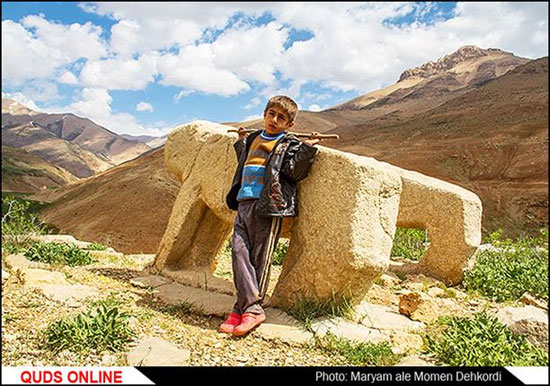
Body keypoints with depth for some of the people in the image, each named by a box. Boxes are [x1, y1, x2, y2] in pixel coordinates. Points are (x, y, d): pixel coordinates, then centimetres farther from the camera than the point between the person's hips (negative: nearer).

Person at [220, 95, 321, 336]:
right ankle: (250, 306, -4)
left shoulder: (289, 145, 5)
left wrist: (308, 148, -13)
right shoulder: (253, 140, 23)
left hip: (269, 207, -6)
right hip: (244, 202, 6)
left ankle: (248, 307, 3)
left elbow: (295, 171, -9)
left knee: (260, 258, -4)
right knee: (239, 251, -6)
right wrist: (242, 142, 35)